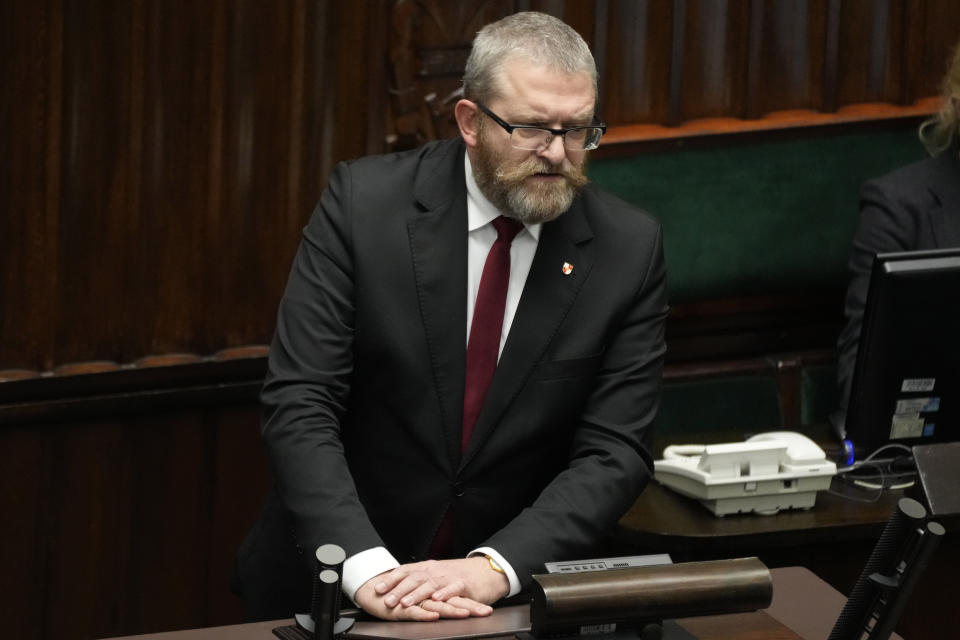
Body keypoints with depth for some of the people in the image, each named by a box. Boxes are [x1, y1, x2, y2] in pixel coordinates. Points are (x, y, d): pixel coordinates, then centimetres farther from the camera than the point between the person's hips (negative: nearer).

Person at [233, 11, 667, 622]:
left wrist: (494, 568, -22)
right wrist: (365, 567, -25)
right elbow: (298, 404, -11)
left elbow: (615, 452, -6)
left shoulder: (629, 248, -4)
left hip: (512, 588, 1)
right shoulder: (362, 201, -7)